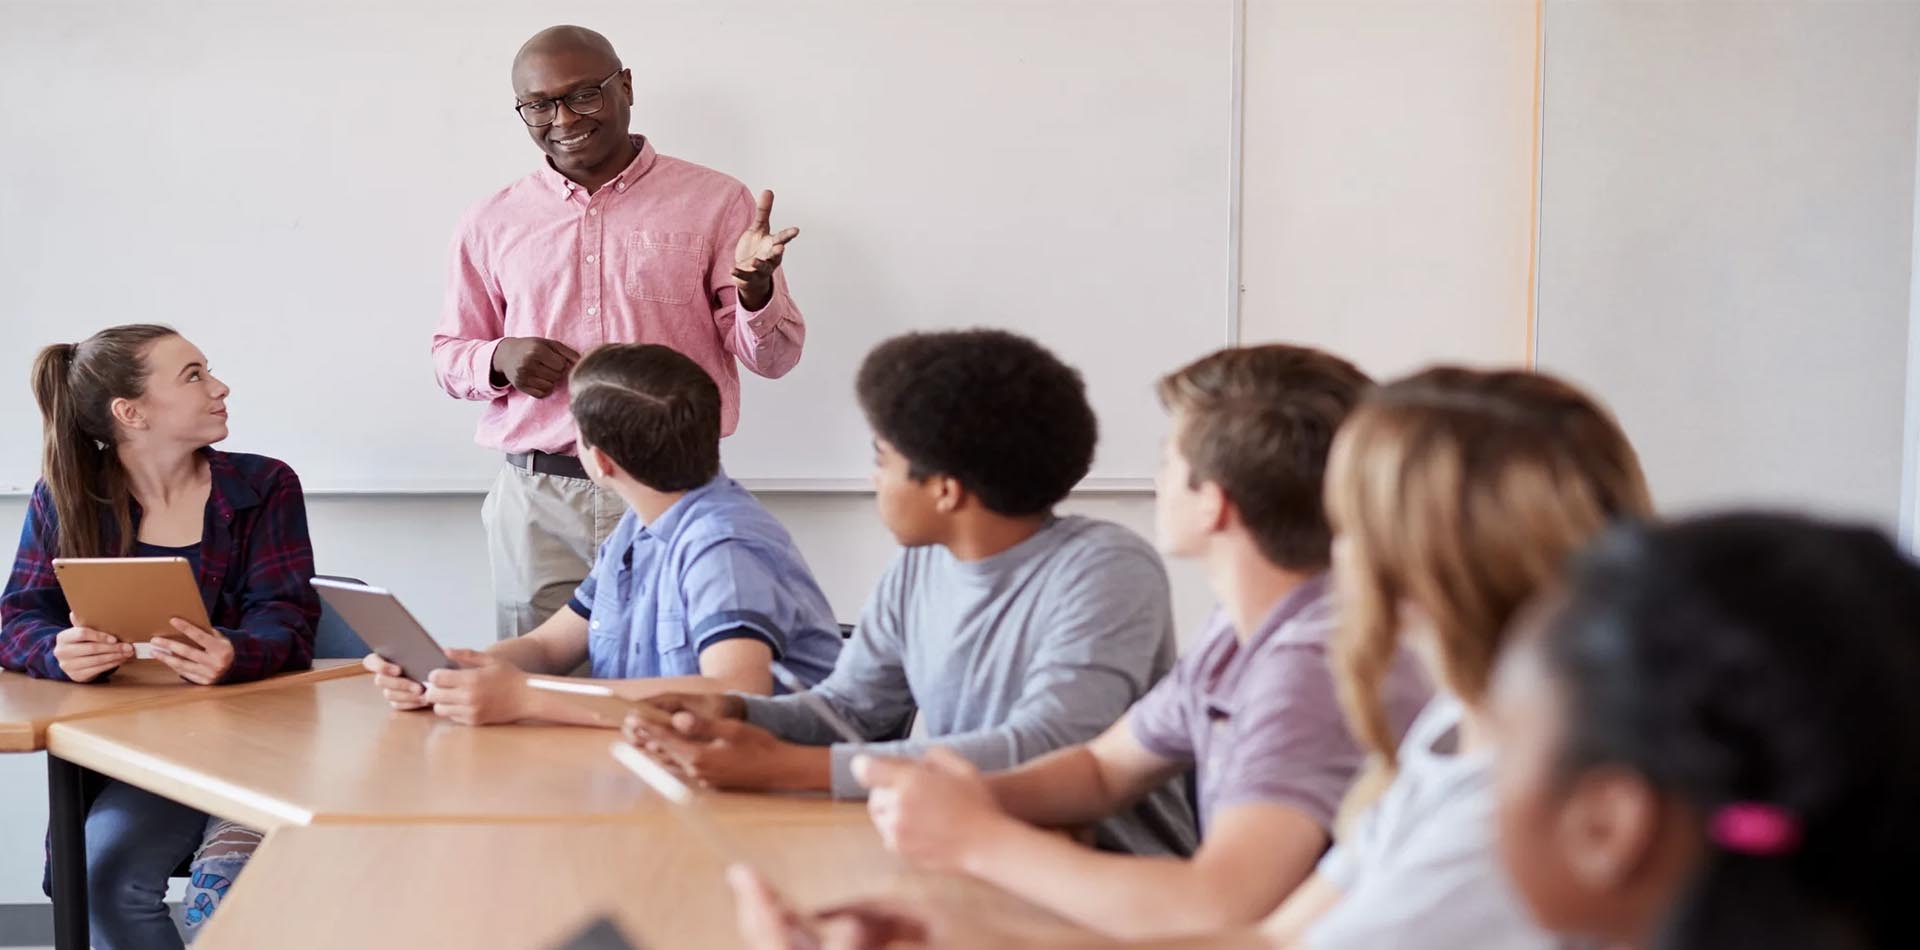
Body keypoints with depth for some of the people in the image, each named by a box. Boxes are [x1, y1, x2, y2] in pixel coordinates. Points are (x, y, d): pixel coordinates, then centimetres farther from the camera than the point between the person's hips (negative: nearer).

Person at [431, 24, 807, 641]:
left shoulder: (714, 202, 3)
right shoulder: (491, 224, 10)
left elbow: (772, 357, 2)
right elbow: (447, 357, 18)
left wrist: (755, 287, -20)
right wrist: (500, 360, -5)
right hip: (537, 502, 2)